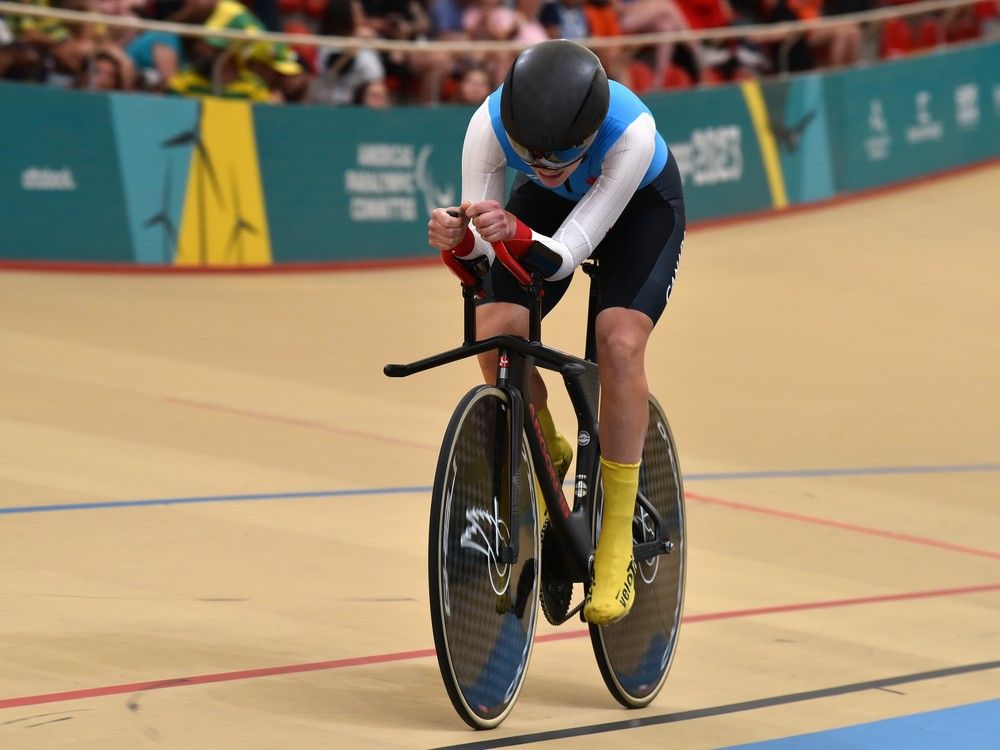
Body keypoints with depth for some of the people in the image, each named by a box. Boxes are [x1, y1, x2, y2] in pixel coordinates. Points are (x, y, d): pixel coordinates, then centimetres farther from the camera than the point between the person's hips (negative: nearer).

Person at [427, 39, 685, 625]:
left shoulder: (632, 133, -42)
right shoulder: (491, 125, -35)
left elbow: (565, 255, -40)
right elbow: (481, 239, -27)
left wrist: (519, 237, -61)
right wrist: (457, 239, -50)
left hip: (643, 205, -3)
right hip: (549, 205, 3)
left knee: (619, 342, -25)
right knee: (495, 335, -19)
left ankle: (617, 546, -16)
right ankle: (545, 455, 13)